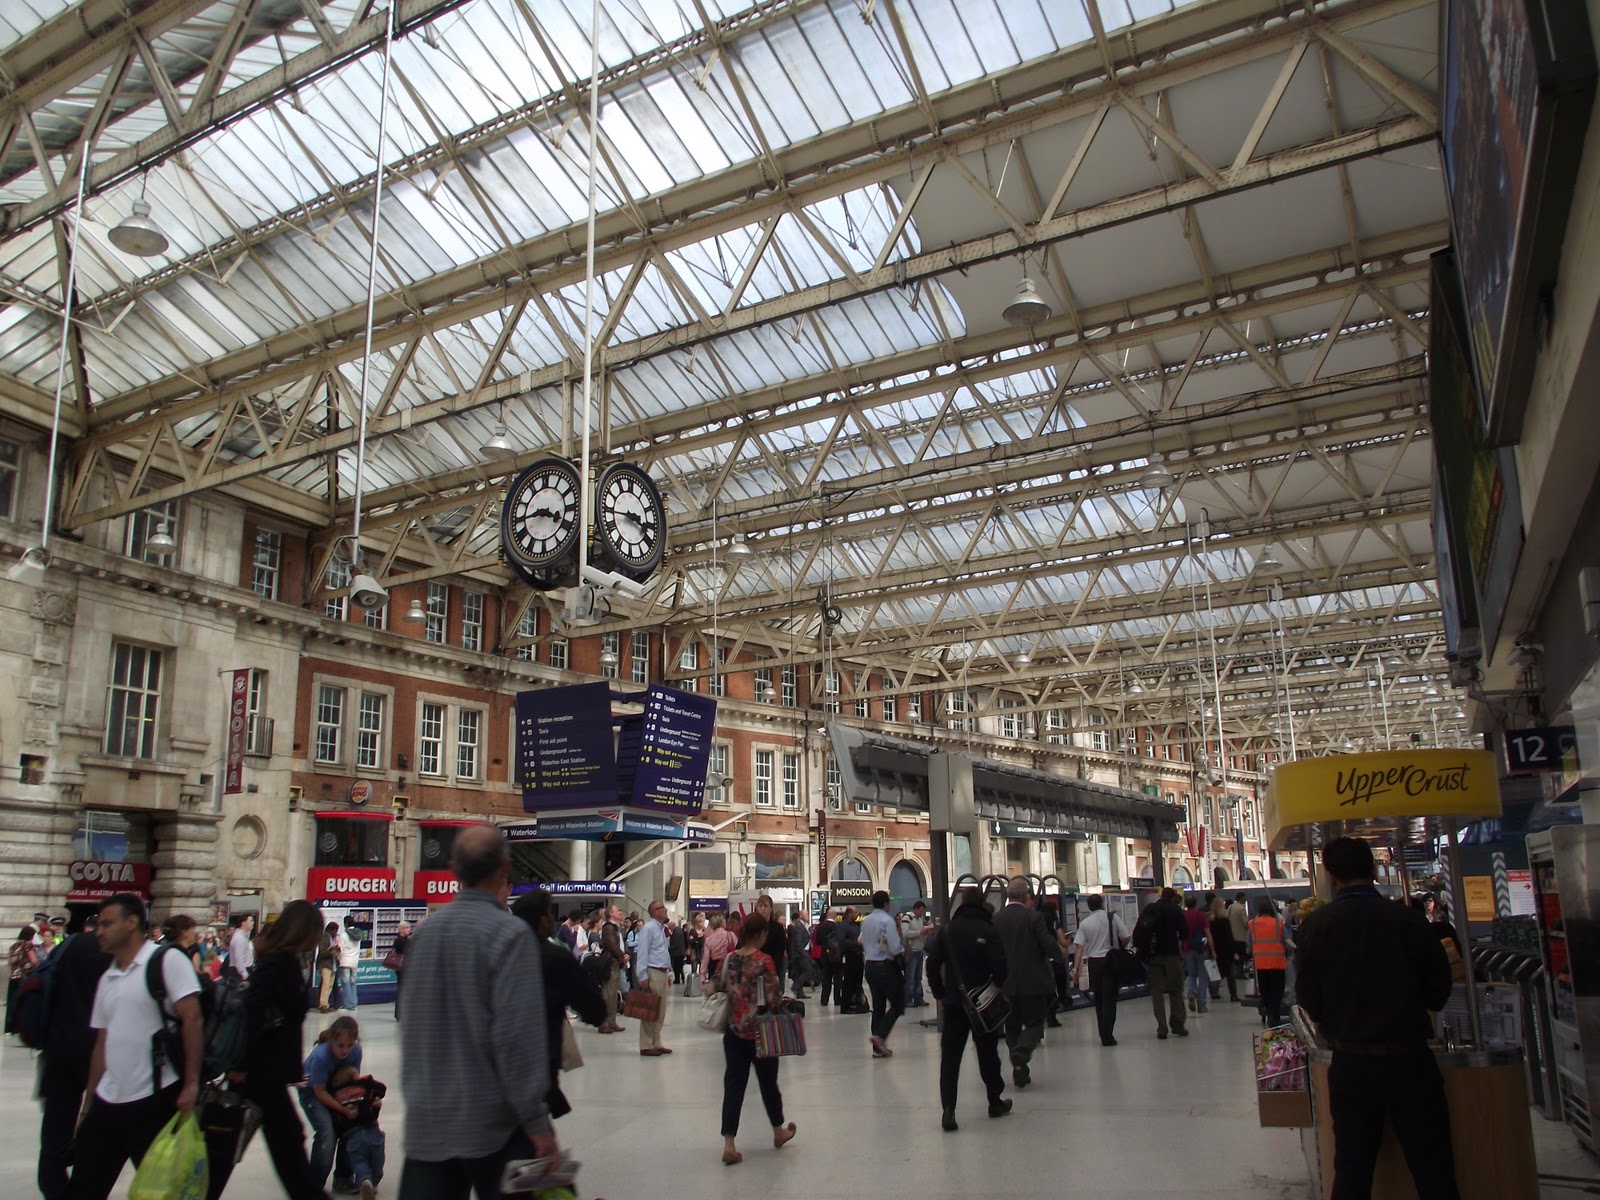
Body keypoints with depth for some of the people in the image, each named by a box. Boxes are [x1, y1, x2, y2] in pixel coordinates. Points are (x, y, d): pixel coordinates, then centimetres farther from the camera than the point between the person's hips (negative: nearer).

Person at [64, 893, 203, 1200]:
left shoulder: (167, 961, -9)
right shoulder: (107, 978, 15)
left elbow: (192, 1019, -15)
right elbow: (101, 1044, 18)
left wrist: (191, 1084, -19)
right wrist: (88, 1105, 17)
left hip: (156, 1100, -7)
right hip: (107, 1102, 7)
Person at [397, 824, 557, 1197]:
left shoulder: (424, 932, 4)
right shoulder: (509, 934, -15)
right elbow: (518, 1036, -19)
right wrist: (537, 1123, -15)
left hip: (426, 1123, 5)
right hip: (491, 1124, -5)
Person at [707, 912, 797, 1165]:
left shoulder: (730, 959, 1)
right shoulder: (764, 960, -14)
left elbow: (716, 988, 7)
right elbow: (771, 998, -17)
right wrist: (784, 1001, 2)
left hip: (734, 1032, 3)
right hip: (760, 1032, -3)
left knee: (733, 1085, 3)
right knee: (768, 1082, 15)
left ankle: (729, 1145, -4)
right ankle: (779, 1132, 35)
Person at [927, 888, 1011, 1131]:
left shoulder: (947, 930, -1)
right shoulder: (988, 931, -9)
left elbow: (933, 964, -2)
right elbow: (1000, 967, -15)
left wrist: (940, 994, 7)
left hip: (953, 1002, 1)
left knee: (949, 1056, 1)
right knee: (987, 1052, 16)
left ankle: (948, 1109, -11)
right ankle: (995, 1102, 28)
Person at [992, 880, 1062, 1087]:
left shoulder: (995, 920, 0)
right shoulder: (1034, 917, -10)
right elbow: (1051, 947, -13)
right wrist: (1058, 952, 9)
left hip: (1006, 984, 3)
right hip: (1033, 982, -3)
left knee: (1012, 1026, 14)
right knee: (1034, 1023, 6)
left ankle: (1020, 1071, 13)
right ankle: (1022, 1051, -21)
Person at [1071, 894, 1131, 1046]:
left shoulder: (1085, 923, 0)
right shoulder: (1112, 917, -6)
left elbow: (1079, 947, -6)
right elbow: (1126, 938, -7)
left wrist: (1076, 968, -6)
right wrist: (1119, 948, 14)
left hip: (1093, 962, 2)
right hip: (1111, 961, -2)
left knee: (1099, 999, 15)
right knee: (1109, 999, 0)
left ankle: (1104, 1034, 20)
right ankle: (1107, 1036, -8)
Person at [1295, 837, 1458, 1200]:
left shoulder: (1314, 927, -10)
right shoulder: (1409, 920, -12)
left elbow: (1309, 1001, -4)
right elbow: (1439, 992, -1)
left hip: (1350, 1064, 1)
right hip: (1410, 1061, -1)